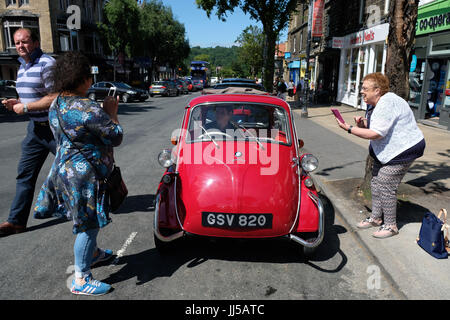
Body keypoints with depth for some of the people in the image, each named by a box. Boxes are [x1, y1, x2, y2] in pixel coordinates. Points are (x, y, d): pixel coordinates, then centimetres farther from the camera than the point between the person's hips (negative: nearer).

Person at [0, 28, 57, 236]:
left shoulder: (47, 63, -14)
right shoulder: (22, 68, 14)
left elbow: (55, 98, -21)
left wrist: (25, 107, -15)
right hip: (35, 127, 8)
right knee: (25, 173, 7)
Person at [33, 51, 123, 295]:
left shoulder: (56, 105, 5)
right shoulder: (88, 109, -24)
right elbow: (116, 137, -16)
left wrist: (104, 113, 9)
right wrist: (111, 114, -3)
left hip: (65, 168, 9)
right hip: (85, 175, -9)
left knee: (86, 220, 26)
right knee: (89, 225, 3)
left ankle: (93, 253, 47)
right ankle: (81, 280, 15)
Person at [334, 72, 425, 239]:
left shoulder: (387, 105, -25)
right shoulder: (376, 103, 8)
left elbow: (376, 134, -30)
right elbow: (373, 126, 15)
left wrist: (349, 128, -26)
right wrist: (363, 123, -6)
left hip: (402, 151, -11)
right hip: (385, 151, 11)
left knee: (386, 188, -8)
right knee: (375, 184, 13)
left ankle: (390, 225, 7)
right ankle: (376, 218, 27)